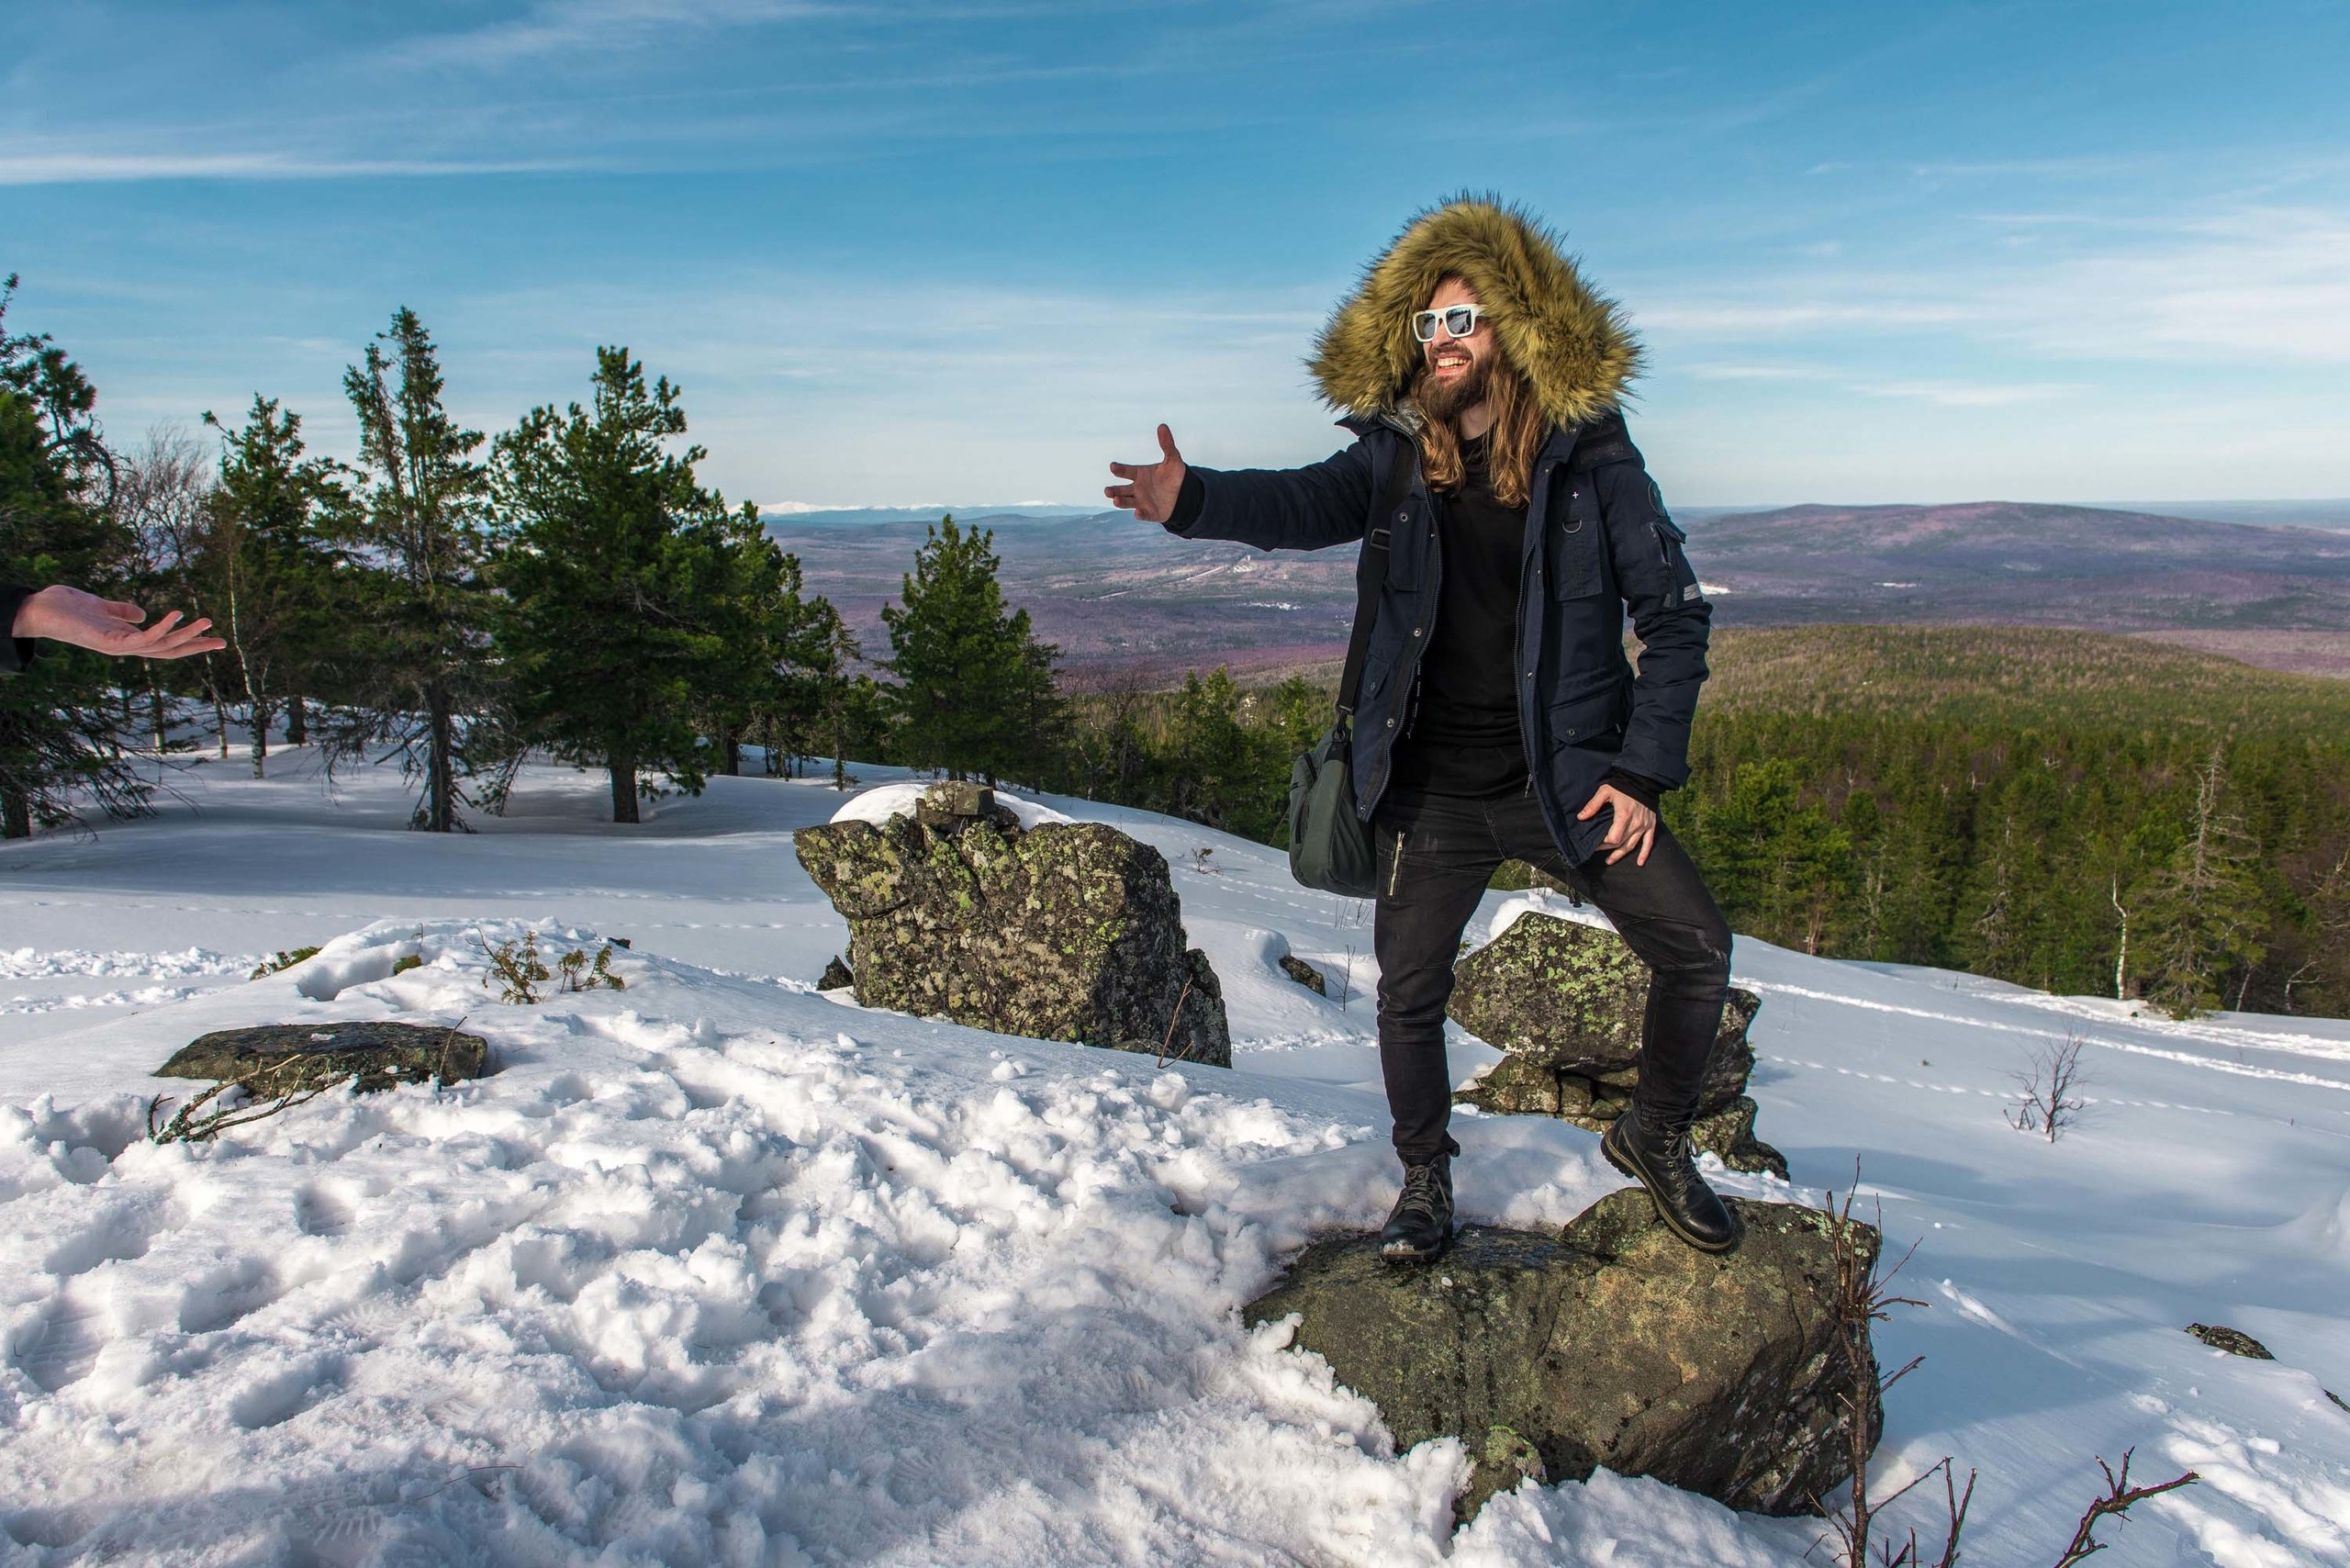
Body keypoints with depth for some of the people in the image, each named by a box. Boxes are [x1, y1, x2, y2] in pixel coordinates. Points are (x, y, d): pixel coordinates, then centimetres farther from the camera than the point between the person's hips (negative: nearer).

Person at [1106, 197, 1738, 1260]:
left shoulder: (1589, 458, -6)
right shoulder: (1400, 453, -2)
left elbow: (1676, 614, -4)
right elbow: (1307, 504, -21)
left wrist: (1643, 770, -9)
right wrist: (1192, 501, -42)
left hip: (1567, 777, -1)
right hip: (1436, 791, 1)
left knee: (1695, 946, -4)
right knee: (1407, 992, 7)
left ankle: (1656, 1140, 24)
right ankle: (1425, 1180, 31)